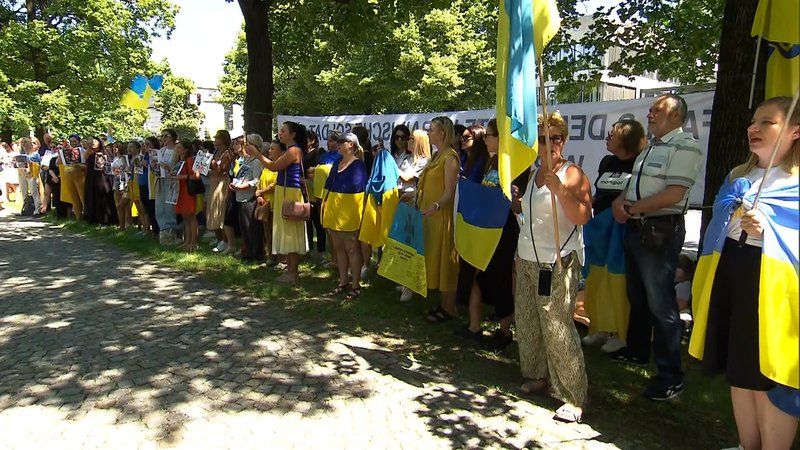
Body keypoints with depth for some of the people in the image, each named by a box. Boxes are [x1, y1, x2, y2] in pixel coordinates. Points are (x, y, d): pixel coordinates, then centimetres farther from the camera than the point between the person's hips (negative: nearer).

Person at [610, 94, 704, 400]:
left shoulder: (685, 146, -12)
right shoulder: (650, 148, 17)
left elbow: (674, 194, -21)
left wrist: (630, 209, -14)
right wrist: (620, 201, 0)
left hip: (660, 231, -9)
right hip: (636, 228, 9)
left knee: (660, 304, -4)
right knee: (636, 296, 20)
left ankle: (671, 376, 7)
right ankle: (637, 351, 37)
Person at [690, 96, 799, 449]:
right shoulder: (737, 177, 13)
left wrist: (766, 233, -24)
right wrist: (701, 284, 16)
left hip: (771, 286, -6)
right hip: (730, 278, 7)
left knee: (769, 379, 3)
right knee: (739, 374, 16)